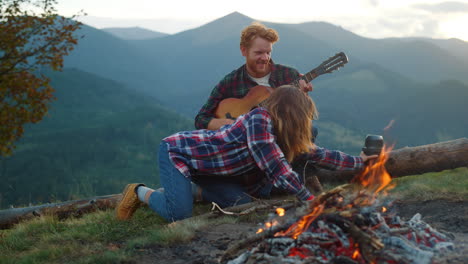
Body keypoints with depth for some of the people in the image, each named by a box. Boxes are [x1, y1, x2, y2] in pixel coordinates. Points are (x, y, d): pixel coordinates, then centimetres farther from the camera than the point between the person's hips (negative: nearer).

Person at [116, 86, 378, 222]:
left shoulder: (281, 135, 1)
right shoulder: (259, 120, -26)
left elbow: (318, 154, 11)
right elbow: (278, 170, -29)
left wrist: (360, 161, 14)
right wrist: (311, 200, -22)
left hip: (206, 165, 9)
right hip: (178, 150, -9)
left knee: (243, 202, -5)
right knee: (180, 214, -25)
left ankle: (176, 189, 13)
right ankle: (142, 192, 6)